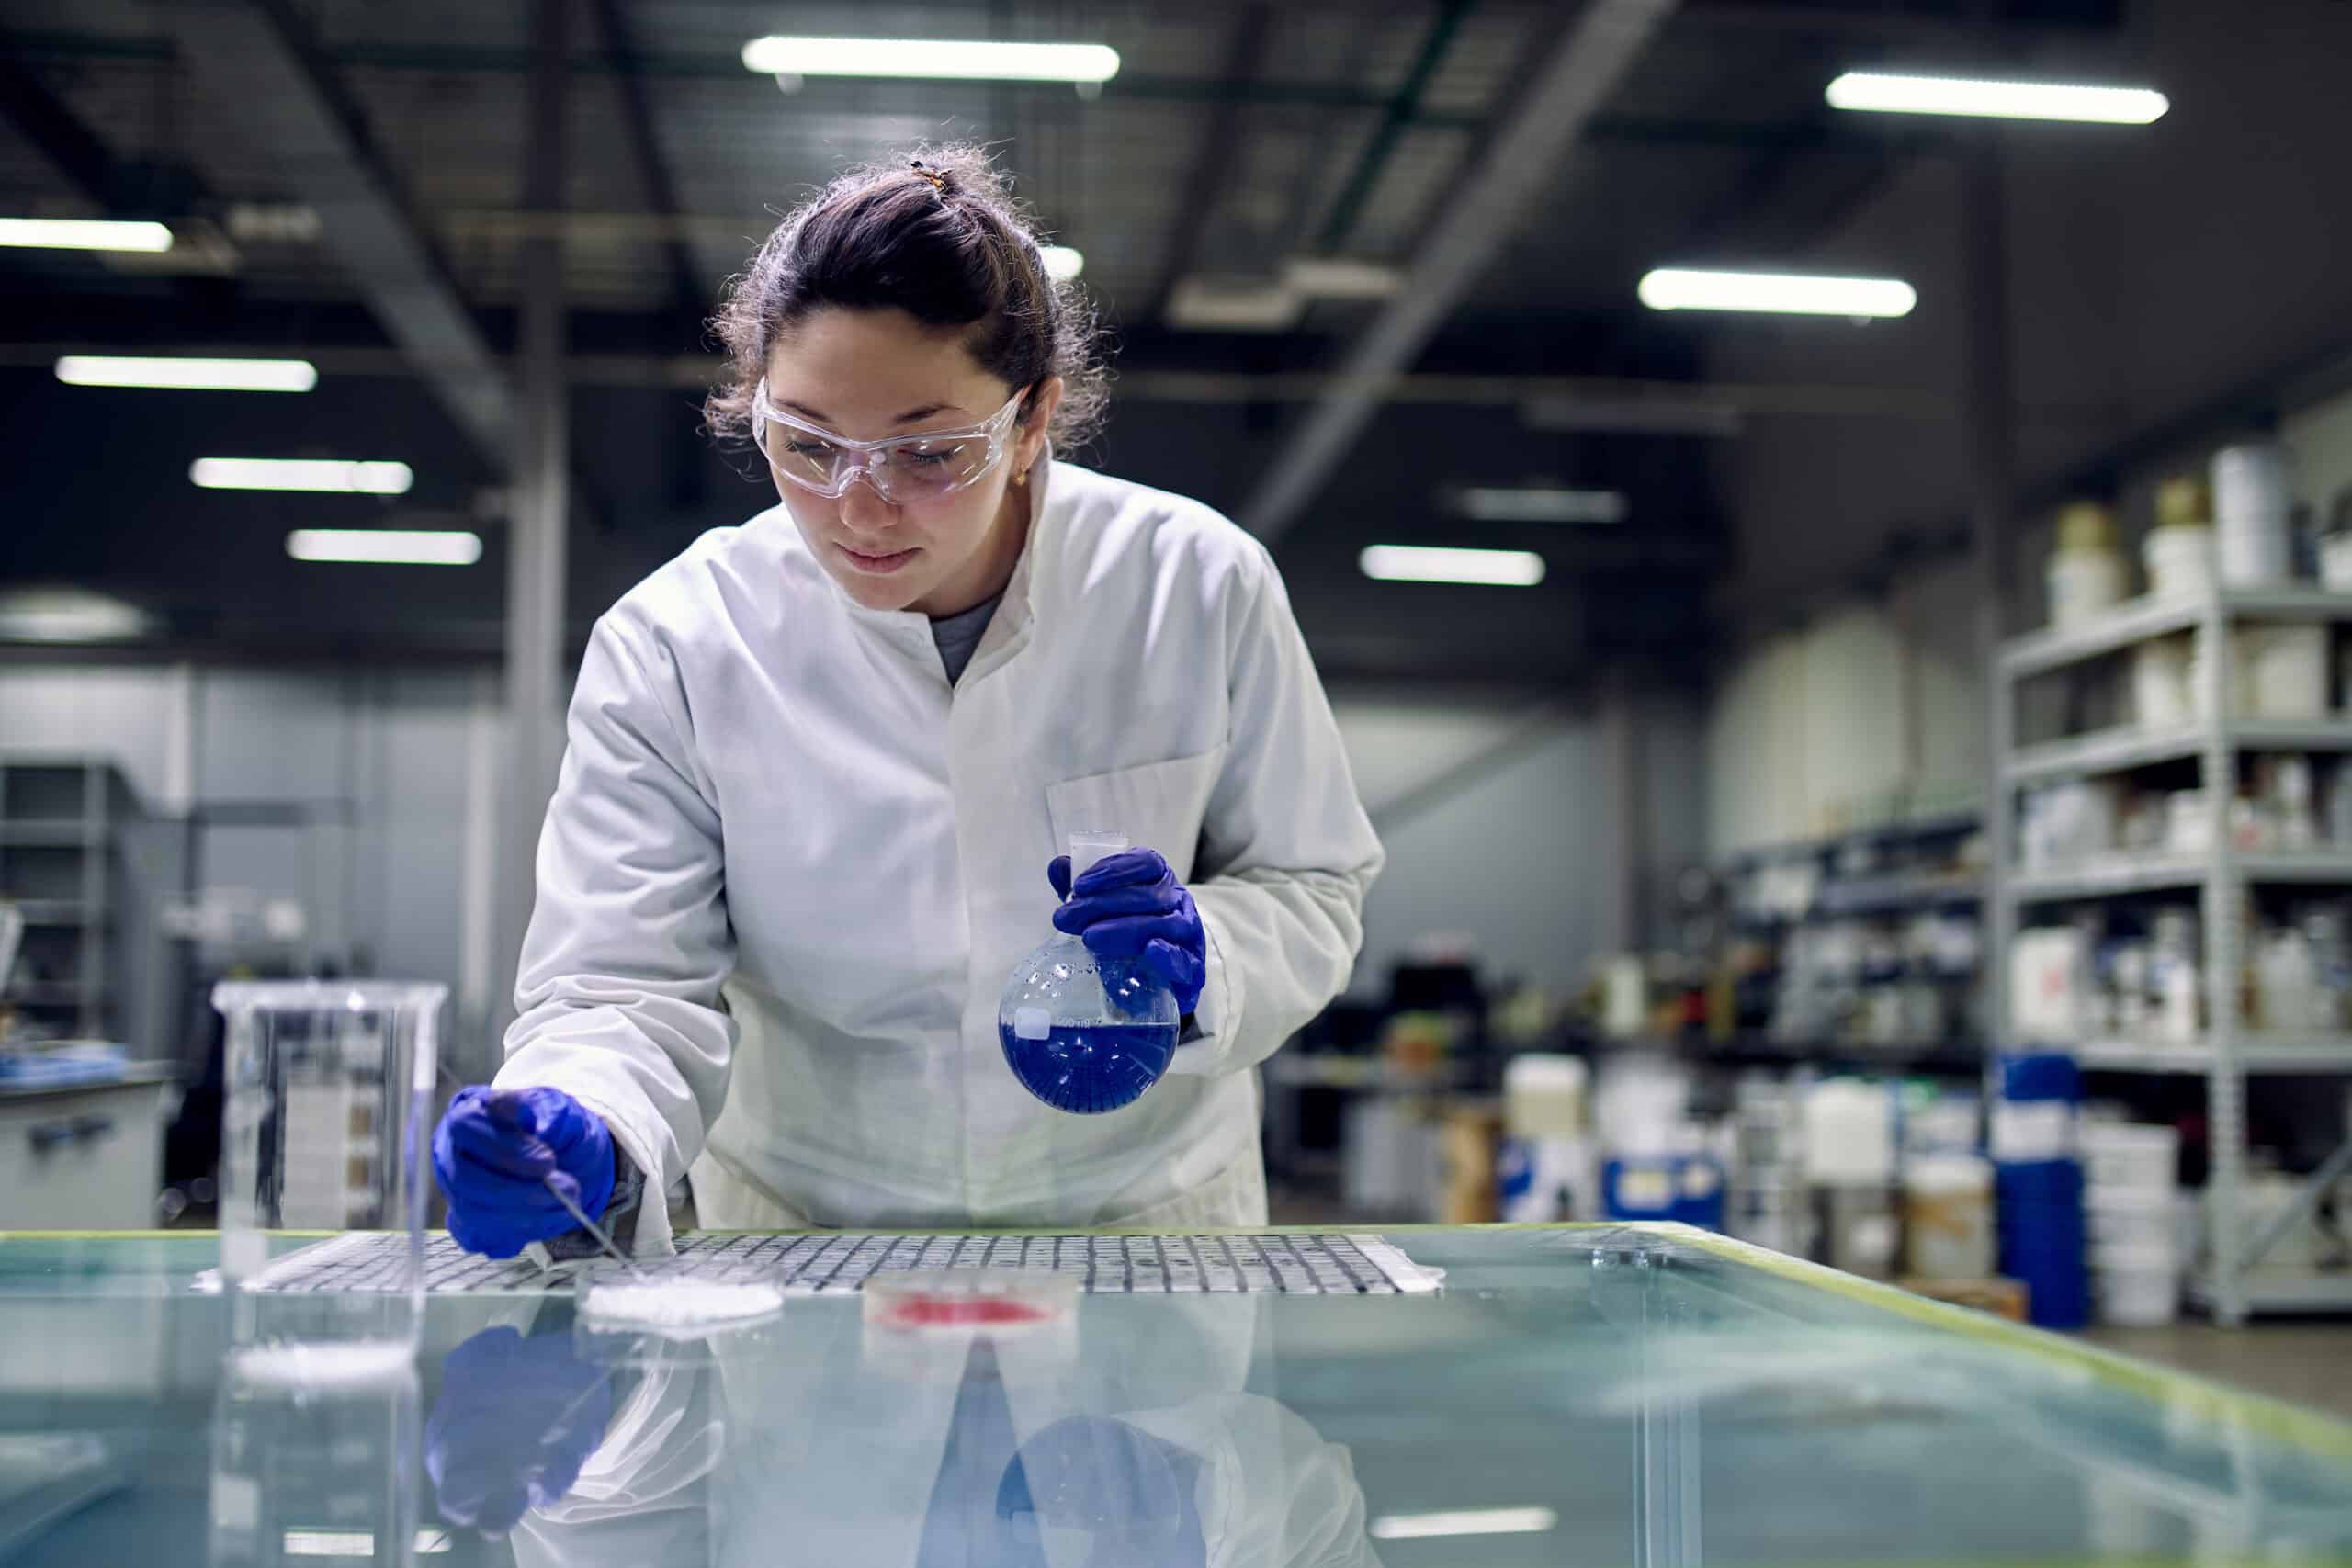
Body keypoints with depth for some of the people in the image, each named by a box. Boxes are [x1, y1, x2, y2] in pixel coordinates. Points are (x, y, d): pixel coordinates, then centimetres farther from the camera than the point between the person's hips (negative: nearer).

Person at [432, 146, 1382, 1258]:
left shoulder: (1198, 589, -7)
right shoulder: (671, 645, -9)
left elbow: (1313, 886, 3)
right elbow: (628, 992, -11)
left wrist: (1203, 961, -18)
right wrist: (580, 1141, -33)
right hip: (806, 1238, 0)